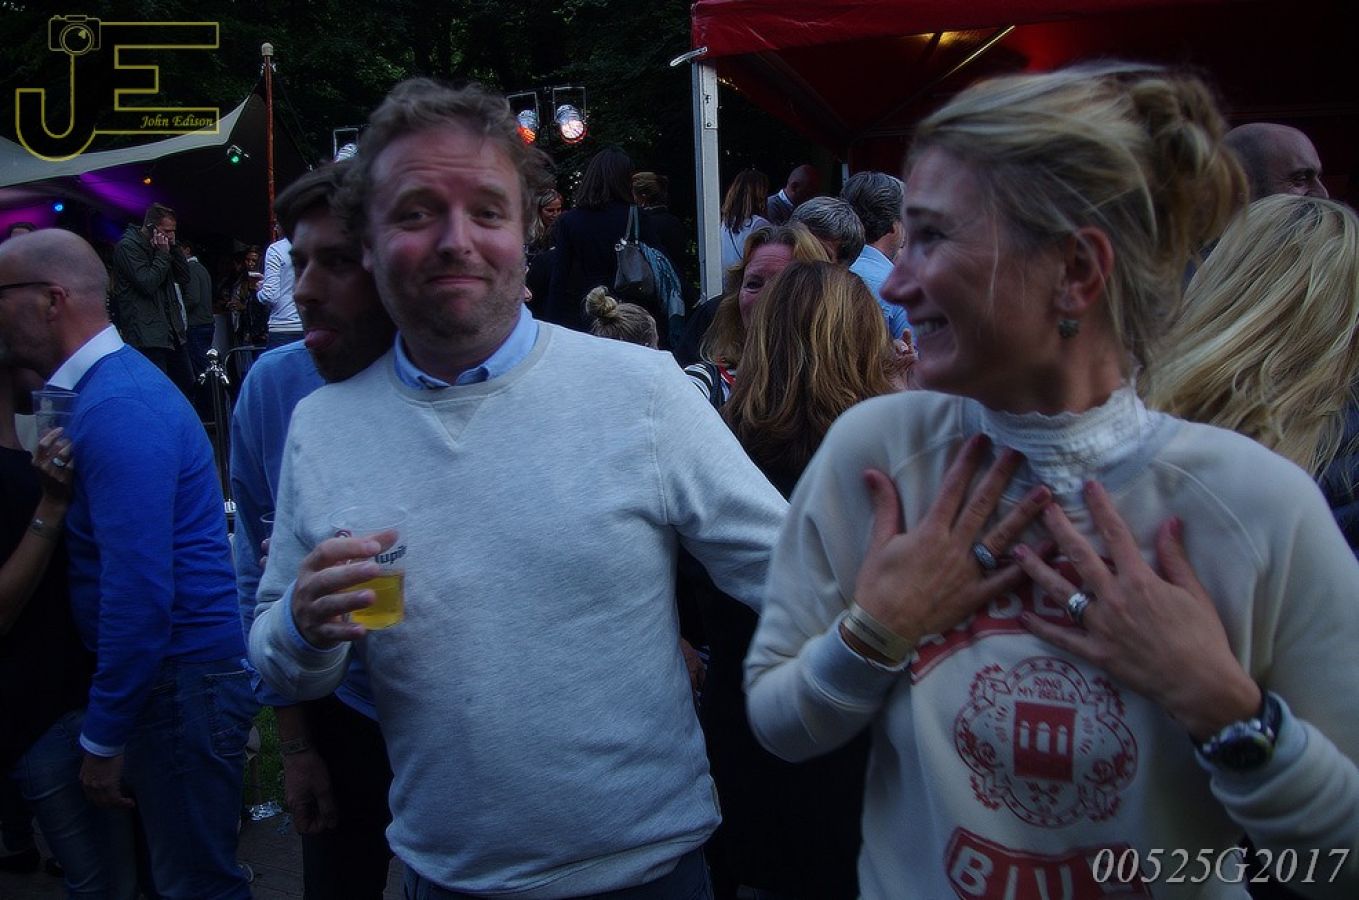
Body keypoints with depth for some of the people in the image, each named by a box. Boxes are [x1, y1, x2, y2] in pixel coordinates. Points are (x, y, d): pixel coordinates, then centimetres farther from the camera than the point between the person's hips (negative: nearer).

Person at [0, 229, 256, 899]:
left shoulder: (117, 410, -21)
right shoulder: (103, 386, 10)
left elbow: (139, 590, -25)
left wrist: (103, 739, -18)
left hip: (184, 676, -9)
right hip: (166, 672, 9)